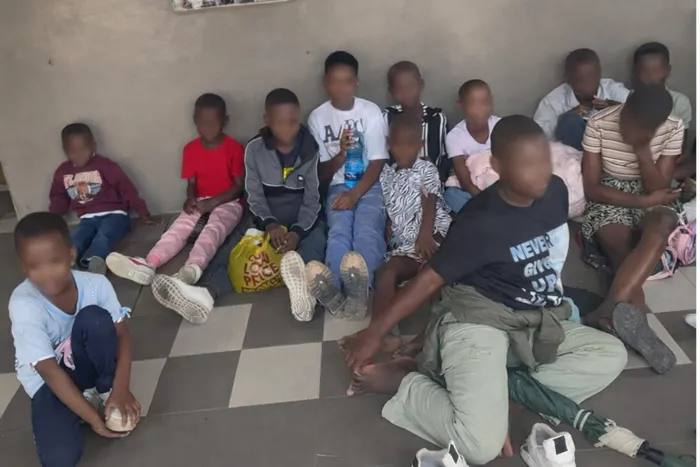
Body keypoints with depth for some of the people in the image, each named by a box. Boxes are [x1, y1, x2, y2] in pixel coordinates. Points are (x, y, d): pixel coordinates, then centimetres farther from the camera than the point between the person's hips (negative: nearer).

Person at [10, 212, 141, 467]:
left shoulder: (96, 284, -22)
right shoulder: (24, 305, -29)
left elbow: (122, 335, -14)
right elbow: (51, 372, -27)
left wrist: (120, 389, -29)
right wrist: (94, 419, -27)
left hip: (85, 363, 2)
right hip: (48, 380, -1)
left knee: (94, 317, -31)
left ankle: (106, 389, -7)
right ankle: (88, 397, 5)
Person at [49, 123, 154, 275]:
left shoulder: (105, 165, -6)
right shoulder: (62, 172, 8)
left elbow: (127, 189, -7)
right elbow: (58, 199, 22)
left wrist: (144, 214, -8)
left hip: (113, 214, -4)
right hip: (88, 219, 5)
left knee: (102, 237, -37)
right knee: (73, 243, -29)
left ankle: (91, 262, -67)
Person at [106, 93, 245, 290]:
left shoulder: (234, 148, -7)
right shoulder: (191, 149, 5)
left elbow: (240, 186, -8)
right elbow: (192, 183, 8)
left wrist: (212, 202, -19)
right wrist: (191, 199, -16)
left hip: (228, 202, -5)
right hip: (200, 203, 5)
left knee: (213, 228, -35)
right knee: (179, 227, -23)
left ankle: (192, 269, -65)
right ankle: (148, 265, -48)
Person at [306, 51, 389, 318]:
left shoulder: (371, 112, -1)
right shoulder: (318, 117, 3)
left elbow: (377, 164, -4)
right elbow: (322, 173, 4)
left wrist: (355, 194, -19)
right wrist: (340, 154, -17)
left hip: (369, 185, 0)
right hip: (339, 186, 1)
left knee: (367, 231, -32)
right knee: (339, 231, -31)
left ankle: (359, 290, -57)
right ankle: (333, 291, -56)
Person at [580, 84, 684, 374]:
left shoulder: (674, 128, -9)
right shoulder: (599, 125, -14)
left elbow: (659, 189, -10)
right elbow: (591, 188, -13)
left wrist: (642, 148, -22)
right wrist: (644, 201, -19)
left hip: (651, 199, 1)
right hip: (609, 199, 0)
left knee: (660, 225, -35)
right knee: (622, 250, -32)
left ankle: (610, 309, -47)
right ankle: (637, 322, -37)